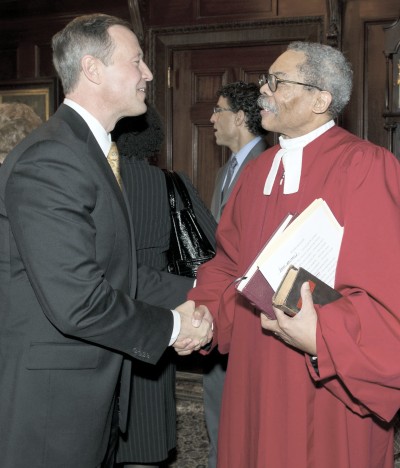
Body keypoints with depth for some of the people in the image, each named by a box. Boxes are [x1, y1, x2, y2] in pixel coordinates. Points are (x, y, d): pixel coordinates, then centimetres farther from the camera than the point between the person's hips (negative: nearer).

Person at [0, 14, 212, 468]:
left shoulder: (89, 150, 12)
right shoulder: (50, 161, -22)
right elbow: (79, 303, -27)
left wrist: (186, 296, 2)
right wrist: (173, 326, -14)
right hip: (52, 407, -10)